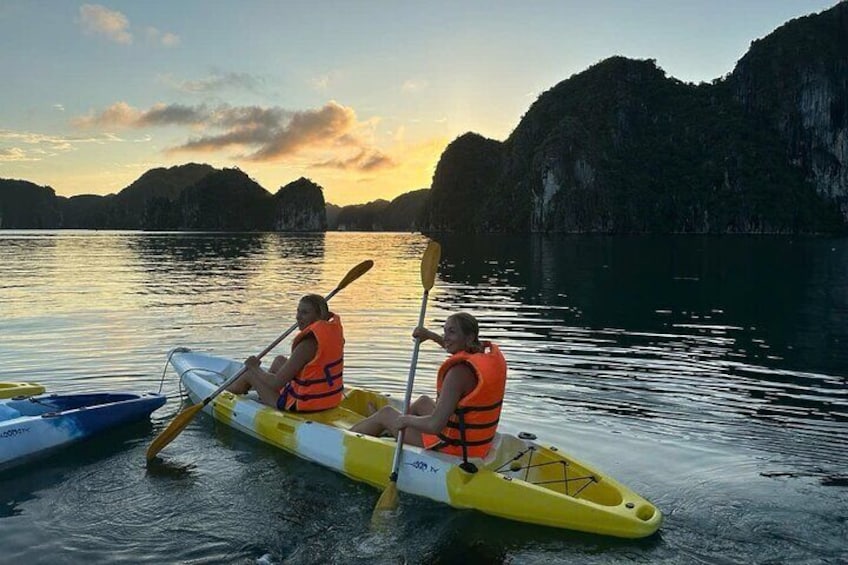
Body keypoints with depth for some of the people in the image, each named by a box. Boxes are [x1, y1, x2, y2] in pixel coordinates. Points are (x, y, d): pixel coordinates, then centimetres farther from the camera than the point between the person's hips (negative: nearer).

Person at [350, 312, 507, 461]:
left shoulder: (460, 371, -29)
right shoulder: (493, 352, -4)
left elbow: (435, 425, -33)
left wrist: (406, 419, -14)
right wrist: (431, 336, 19)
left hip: (453, 449, -8)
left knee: (385, 414, 13)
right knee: (423, 402, 33)